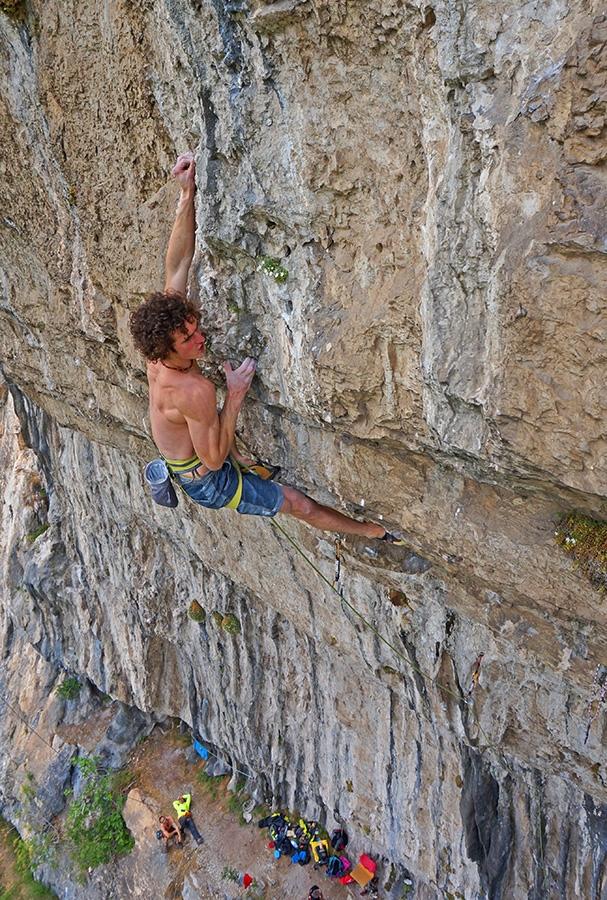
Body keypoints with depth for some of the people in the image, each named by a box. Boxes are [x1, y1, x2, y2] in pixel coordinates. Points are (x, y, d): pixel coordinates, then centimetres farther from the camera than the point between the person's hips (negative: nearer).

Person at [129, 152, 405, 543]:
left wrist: (188, 195, -21)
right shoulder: (194, 390, -39)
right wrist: (235, 395, -35)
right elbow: (213, 459, -29)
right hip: (208, 482, -7)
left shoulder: (165, 323, -16)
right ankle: (373, 530, 24)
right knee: (298, 503, 5)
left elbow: (178, 264, -14)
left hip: (183, 465, 8)